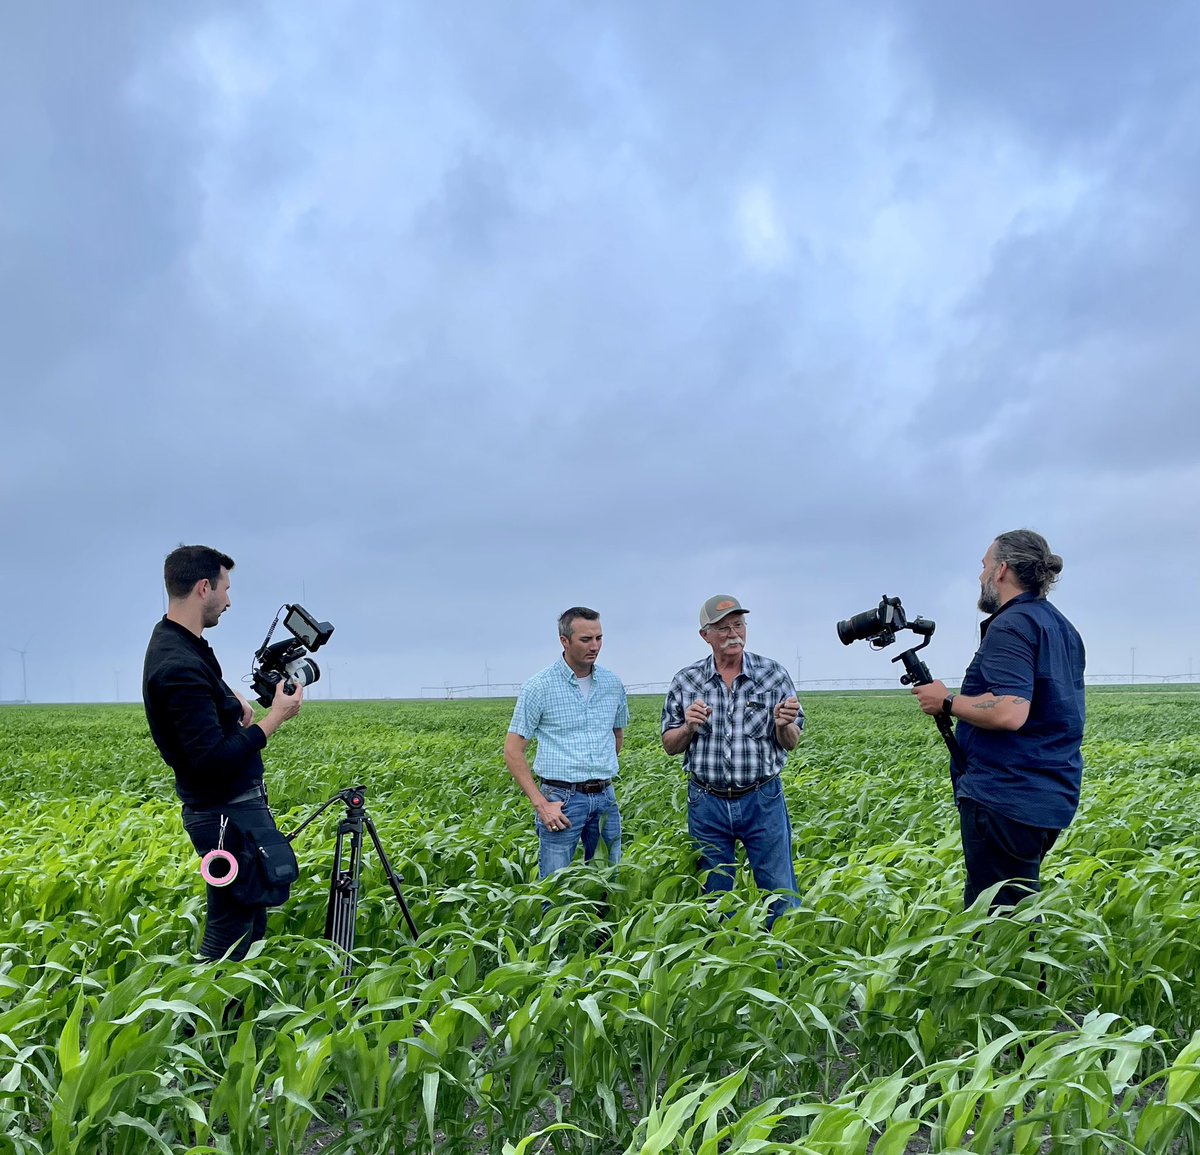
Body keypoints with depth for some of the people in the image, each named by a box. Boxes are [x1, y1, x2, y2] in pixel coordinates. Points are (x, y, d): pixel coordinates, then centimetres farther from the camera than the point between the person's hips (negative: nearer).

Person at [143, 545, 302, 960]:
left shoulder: (173, 638, 6)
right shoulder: (178, 667, -25)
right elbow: (214, 760, -27)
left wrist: (232, 697, 9)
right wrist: (275, 717, -19)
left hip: (238, 804, 10)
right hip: (228, 815, -10)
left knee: (252, 916, 17)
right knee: (232, 930, 1)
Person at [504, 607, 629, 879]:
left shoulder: (612, 683, 7)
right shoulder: (540, 686, -7)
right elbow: (513, 750, -6)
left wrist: (604, 773, 14)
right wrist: (540, 804, -12)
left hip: (605, 798, 5)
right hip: (561, 800, -4)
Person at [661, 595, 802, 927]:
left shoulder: (774, 674, -2)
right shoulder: (685, 681, 0)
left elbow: (791, 743, 3)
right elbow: (670, 746, 6)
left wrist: (783, 726, -20)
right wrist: (688, 727, -15)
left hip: (763, 801, -1)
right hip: (707, 803, 1)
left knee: (781, 896, 5)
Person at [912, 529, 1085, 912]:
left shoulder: (1009, 626, -15)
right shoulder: (1064, 629, 15)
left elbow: (1010, 713, -27)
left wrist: (946, 702, -13)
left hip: (1006, 799, -10)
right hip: (1052, 799, 10)